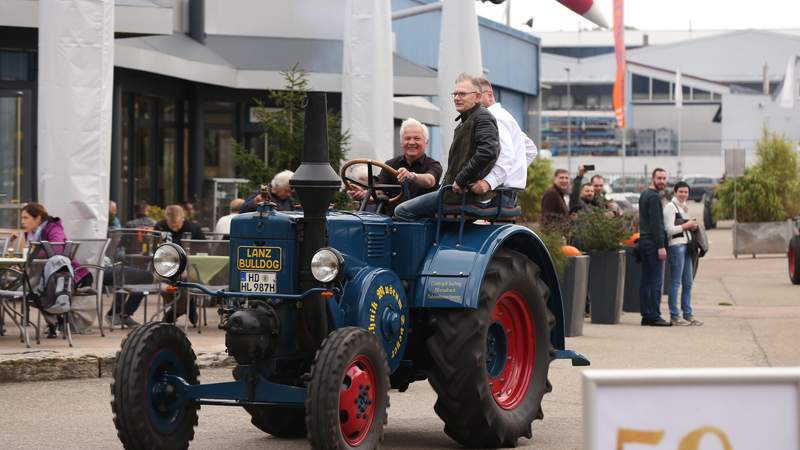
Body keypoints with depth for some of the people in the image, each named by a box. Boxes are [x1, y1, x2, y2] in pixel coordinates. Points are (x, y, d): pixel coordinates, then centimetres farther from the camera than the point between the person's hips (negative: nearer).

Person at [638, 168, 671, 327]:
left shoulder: (644, 195, 17)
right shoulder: (654, 197, -13)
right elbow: (656, 224, -18)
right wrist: (661, 246, -19)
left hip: (644, 241, 10)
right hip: (653, 243, -10)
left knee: (646, 281, 10)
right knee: (655, 281, -9)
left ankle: (646, 315, 12)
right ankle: (654, 316, -10)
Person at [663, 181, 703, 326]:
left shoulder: (684, 207, 18)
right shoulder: (670, 207, -8)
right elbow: (669, 229, -16)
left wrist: (692, 225, 9)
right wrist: (686, 225, -10)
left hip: (686, 245, 9)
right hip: (676, 246, -9)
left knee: (688, 282, 11)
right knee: (675, 282, -6)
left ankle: (688, 314, 17)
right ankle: (674, 316, -3)